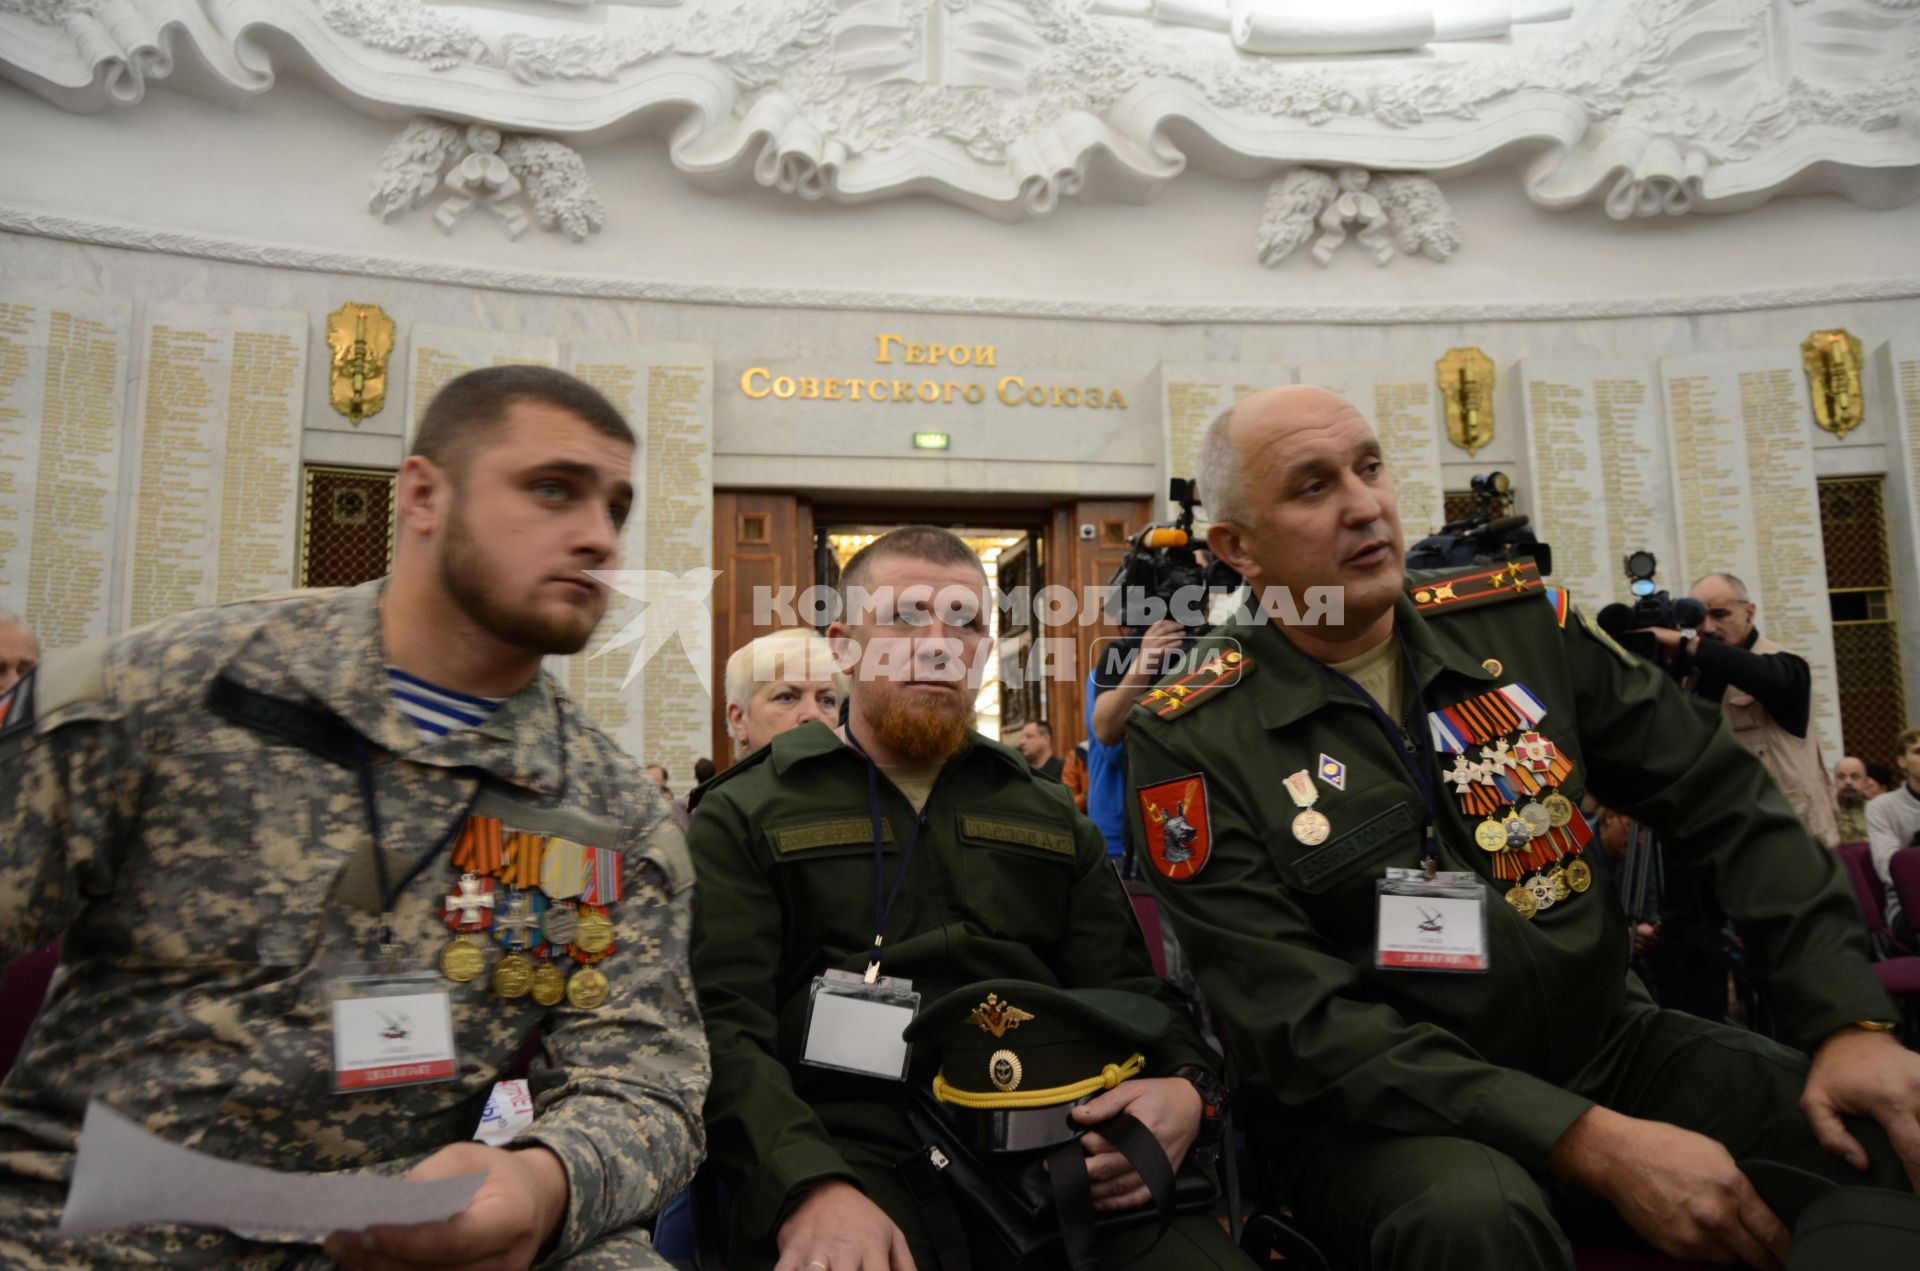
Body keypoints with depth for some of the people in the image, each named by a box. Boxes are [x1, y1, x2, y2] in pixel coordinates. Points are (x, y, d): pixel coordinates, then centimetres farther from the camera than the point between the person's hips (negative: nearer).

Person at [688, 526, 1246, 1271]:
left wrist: (1184, 1088, -8)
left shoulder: (1051, 818, 20)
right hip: (850, 1148, -2)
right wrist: (808, 1186, -23)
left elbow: (1132, 994, 14)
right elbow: (724, 1028, -6)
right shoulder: (745, 816, 7)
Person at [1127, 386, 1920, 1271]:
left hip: (1602, 1043, 5)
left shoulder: (1519, 622, 1)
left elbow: (1728, 802, 5)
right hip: (1378, 1109, -4)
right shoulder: (1192, 741, -14)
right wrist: (1593, 1144, -25)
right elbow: (1301, 1023, -19)